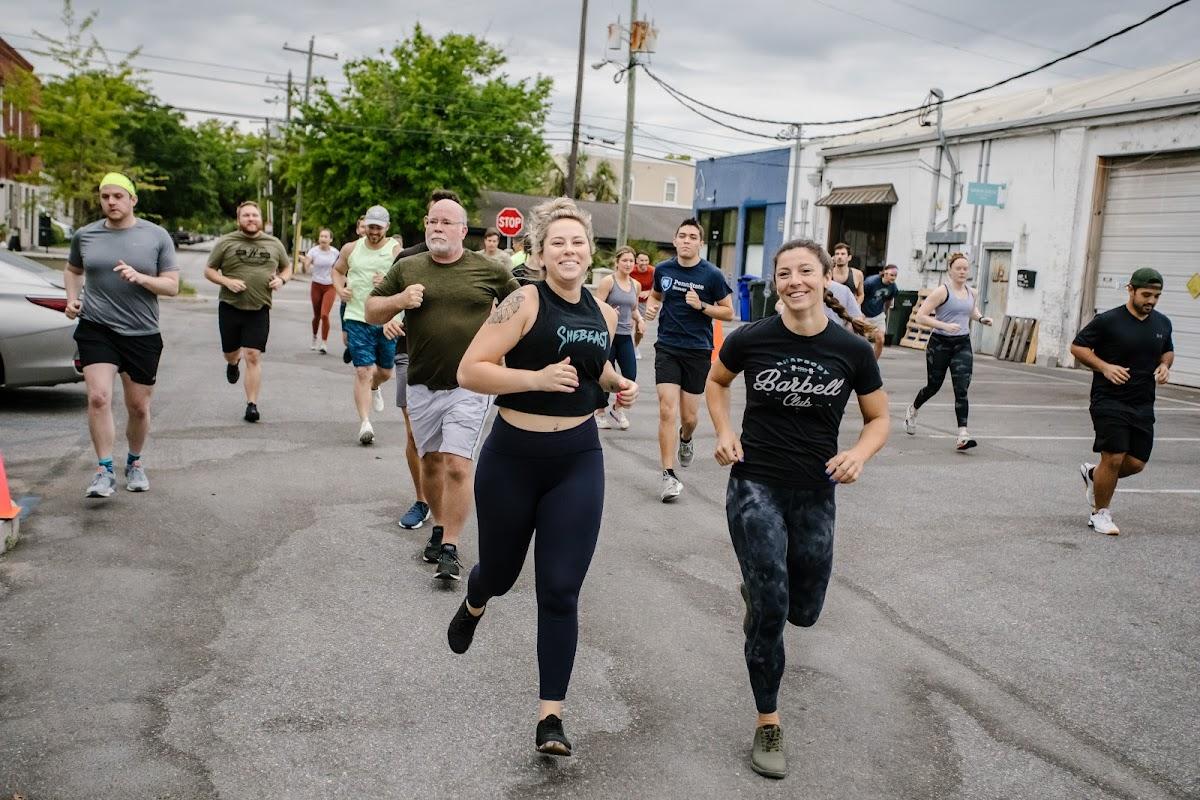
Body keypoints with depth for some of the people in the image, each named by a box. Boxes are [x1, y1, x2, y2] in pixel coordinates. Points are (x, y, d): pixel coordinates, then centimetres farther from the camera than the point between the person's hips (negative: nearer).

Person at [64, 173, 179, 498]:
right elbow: (73, 269, 24)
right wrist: (72, 298, 7)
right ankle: (105, 470, -4)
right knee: (98, 398, -14)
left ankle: (135, 463, 30)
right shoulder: (85, 235, 6)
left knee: (139, 407, 8)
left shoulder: (157, 237, 0)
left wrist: (139, 277, -19)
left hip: (142, 334, 0)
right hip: (96, 328, 1)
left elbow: (172, 286, -2)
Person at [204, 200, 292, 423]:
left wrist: (281, 279, -3)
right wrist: (227, 281, -14)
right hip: (230, 307, 1)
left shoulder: (274, 244, 6)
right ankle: (233, 363, 53)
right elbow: (209, 271, 5)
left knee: (253, 357, -8)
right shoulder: (226, 242, 0)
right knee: (230, 353, 15)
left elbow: (287, 267, 20)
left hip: (259, 310, -1)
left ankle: (252, 405, -2)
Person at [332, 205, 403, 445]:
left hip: (388, 320, 0)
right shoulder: (351, 249, 5)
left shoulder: (396, 250, -5)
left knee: (385, 371, 16)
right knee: (363, 371, -10)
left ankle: (374, 388, 52)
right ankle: (365, 423, -9)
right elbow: (337, 270, 22)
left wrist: (388, 282, -35)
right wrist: (340, 288, 3)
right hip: (357, 319, 0)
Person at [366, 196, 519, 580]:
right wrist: (399, 300, -10)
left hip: (469, 386, -3)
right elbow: (371, 312, 9)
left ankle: (450, 548, 0)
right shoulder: (407, 268, 5)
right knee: (430, 462, 14)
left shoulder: (489, 270, 0)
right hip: (423, 386, 3)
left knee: (457, 465, -10)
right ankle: (440, 527, 34)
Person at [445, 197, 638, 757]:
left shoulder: (603, 313, 5)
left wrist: (617, 384, 4)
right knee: (500, 571, 18)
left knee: (560, 591, -2)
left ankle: (550, 715, 10)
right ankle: (473, 605, 57)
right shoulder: (525, 302, -12)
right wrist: (537, 378, -29)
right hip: (511, 457, -2)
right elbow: (469, 371, -18)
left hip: (577, 462, 3)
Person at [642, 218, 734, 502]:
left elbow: (728, 312, 1)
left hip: (698, 351, -1)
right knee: (667, 409, -13)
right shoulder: (663, 269, 3)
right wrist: (651, 306, 1)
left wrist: (701, 306, -15)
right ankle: (669, 476, -8)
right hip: (667, 348, 1)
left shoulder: (712, 275, -5)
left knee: (689, 417, 6)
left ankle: (685, 439, 45)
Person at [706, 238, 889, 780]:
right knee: (771, 609, -9)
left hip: (815, 495, 3)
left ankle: (757, 584, 52)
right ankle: (768, 724, 11)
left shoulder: (852, 350, -6)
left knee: (803, 611, 15)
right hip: (755, 487, -2)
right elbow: (716, 381, 12)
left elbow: (879, 419, 6)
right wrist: (724, 433, -4)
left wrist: (859, 454, -15)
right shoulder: (751, 339, -9)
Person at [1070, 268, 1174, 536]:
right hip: (1110, 401, -6)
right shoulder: (1108, 321, -9)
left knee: (1136, 463, 4)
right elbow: (1077, 346, -4)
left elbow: (1168, 350, 25)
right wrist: (1104, 367, -18)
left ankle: (1093, 474, 34)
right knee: (1114, 458, -10)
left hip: (1143, 405, 6)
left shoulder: (1163, 323, 8)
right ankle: (1100, 513, 9)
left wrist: (1165, 365, 2)